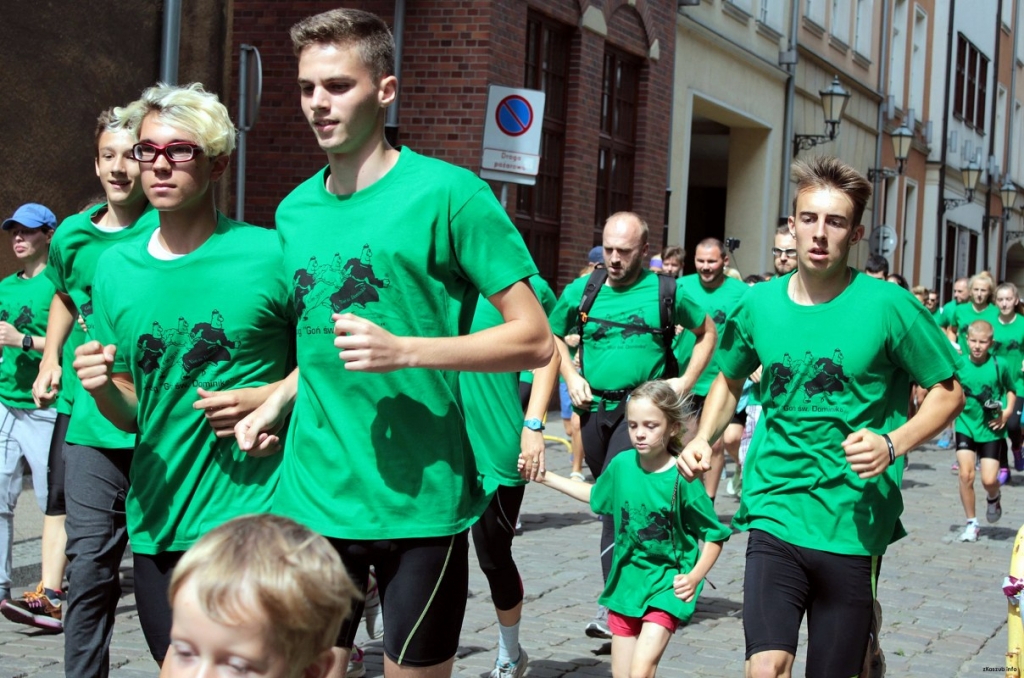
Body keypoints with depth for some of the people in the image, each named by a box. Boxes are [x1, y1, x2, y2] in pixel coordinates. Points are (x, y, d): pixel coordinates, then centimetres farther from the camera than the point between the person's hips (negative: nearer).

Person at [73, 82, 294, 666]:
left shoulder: (268, 255, -7)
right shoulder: (116, 268, 7)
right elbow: (130, 415, 13)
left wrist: (272, 398, -13)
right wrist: (102, 387, -8)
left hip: (256, 515, -4)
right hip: (159, 524, 4)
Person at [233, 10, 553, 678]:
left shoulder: (446, 192, -8)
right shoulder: (295, 210, 10)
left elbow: (534, 340, -9)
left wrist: (402, 351, -20)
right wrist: (277, 400, 4)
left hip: (419, 499, -4)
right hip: (312, 496, 4)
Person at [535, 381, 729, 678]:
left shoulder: (681, 478, -16)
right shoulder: (622, 464, -2)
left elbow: (714, 535, -8)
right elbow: (597, 495, 20)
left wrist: (695, 576, -20)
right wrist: (546, 477, 19)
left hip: (667, 587, -5)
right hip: (625, 583, 5)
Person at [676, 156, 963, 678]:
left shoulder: (888, 306, -8)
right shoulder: (759, 304, 2)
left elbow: (949, 391, 0)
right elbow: (730, 380, 20)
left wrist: (893, 444, -16)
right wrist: (703, 440, 3)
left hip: (853, 526, -2)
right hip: (774, 513, 2)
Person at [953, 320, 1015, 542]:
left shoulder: (1000, 366, -9)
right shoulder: (959, 365, -6)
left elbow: (1011, 389, 6)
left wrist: (1007, 411, -8)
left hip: (991, 429, -1)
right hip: (966, 426, 1)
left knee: (989, 480, -6)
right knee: (966, 475, -9)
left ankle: (993, 499, 32)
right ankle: (971, 524, 7)